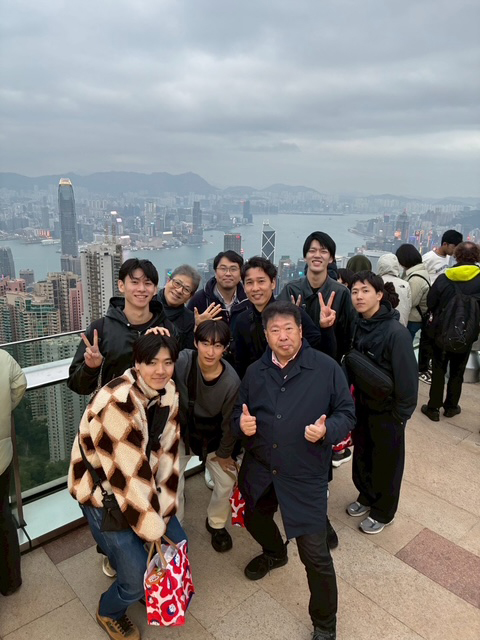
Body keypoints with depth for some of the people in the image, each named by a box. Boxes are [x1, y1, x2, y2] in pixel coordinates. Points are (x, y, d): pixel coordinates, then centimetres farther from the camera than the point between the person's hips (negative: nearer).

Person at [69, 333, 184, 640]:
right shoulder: (118, 401, -33)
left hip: (143, 484, 7)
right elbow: (130, 472, -28)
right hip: (103, 490, -6)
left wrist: (164, 514, -9)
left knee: (178, 542, 11)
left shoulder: (169, 391, -10)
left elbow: (167, 451, -7)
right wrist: (153, 529, -19)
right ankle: (110, 613, 33)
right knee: (138, 577, -2)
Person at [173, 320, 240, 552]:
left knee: (226, 482, 9)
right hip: (181, 432, -1)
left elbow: (229, 422, -14)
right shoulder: (183, 361, -31)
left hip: (212, 438, 1)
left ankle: (216, 524, 41)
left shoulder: (231, 381, -28)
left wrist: (224, 453, -1)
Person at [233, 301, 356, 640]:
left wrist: (327, 430, -25)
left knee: (315, 554, -2)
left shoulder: (326, 368, -11)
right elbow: (239, 414, 10)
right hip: (259, 470, 5)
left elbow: (347, 413, -6)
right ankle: (275, 553, 64)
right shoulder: (255, 372, 1)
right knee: (255, 520, 28)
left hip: (305, 476, -4)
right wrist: (241, 424, -14)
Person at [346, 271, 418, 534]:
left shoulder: (396, 332, -24)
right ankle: (366, 496, 45)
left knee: (386, 462, 14)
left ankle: (382, 511, 35)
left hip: (386, 410, -5)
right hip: (362, 404, 6)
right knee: (361, 455, 21)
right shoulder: (356, 325, -5)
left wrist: (401, 415, -15)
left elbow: (407, 377, -20)